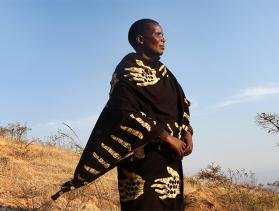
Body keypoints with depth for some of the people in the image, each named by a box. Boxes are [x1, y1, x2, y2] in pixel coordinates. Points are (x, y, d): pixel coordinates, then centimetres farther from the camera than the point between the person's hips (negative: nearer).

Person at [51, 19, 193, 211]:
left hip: (169, 156, 8)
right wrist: (167, 137, -17)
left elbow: (181, 105, 19)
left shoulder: (162, 70, 20)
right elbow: (126, 112, -18)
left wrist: (187, 132, -1)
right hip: (144, 155, -8)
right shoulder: (129, 68, -5)